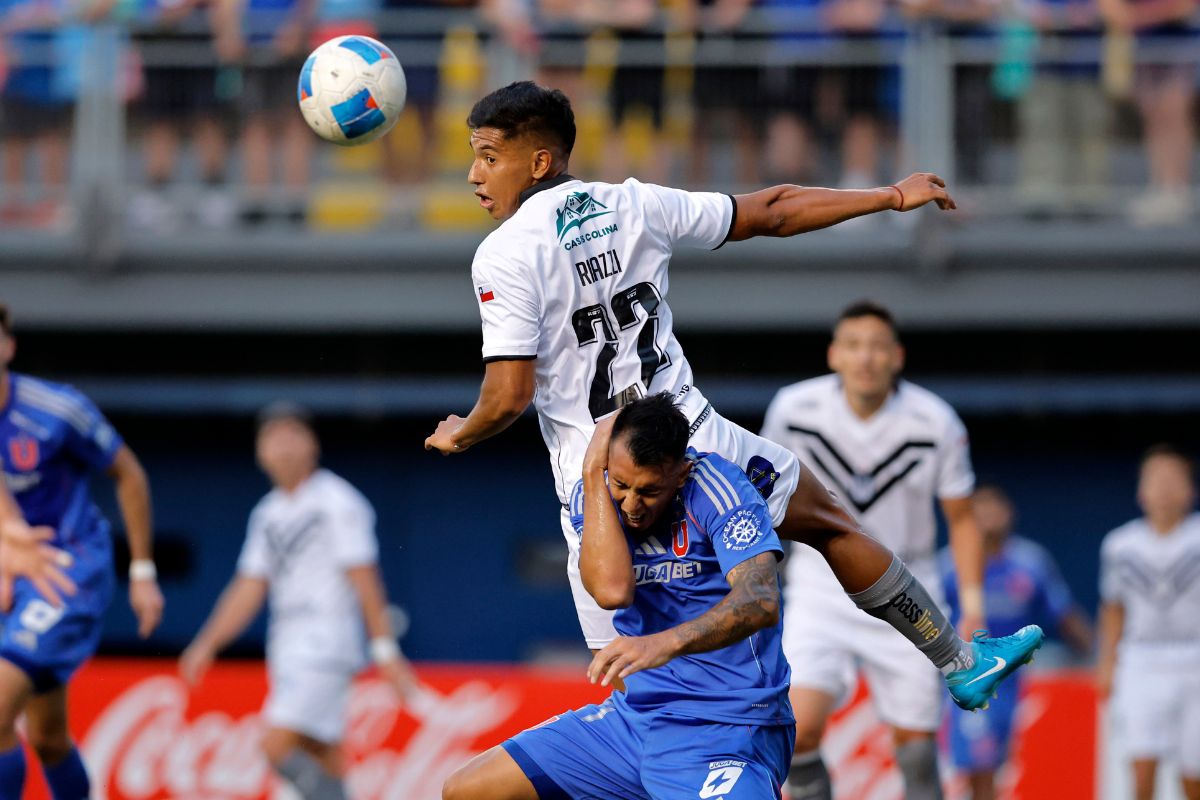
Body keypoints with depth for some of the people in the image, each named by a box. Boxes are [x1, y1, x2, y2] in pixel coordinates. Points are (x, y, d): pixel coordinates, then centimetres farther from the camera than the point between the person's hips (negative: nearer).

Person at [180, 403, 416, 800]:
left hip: (326, 644, -7)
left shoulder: (337, 503, -6)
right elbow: (248, 589, 19)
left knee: (278, 749, -19)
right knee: (324, 765, 4)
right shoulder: (267, 513, 16)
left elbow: (364, 580, -11)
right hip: (287, 646, 7)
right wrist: (206, 645, 12)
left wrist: (385, 649, -15)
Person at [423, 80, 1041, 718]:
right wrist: (891, 196, 24)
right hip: (693, 437, 3)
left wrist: (459, 435, 5)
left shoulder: (503, 257, -11)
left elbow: (509, 395, -17)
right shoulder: (633, 204, 4)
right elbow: (771, 213, 13)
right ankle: (958, 663, 35)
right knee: (831, 524, 25)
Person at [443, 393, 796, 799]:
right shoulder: (596, 494, 1)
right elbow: (612, 590, -18)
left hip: (727, 731, -7)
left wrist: (668, 642, -46)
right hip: (636, 715, 7)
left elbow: (760, 602, -30)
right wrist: (592, 471, -18)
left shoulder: (717, 488, -14)